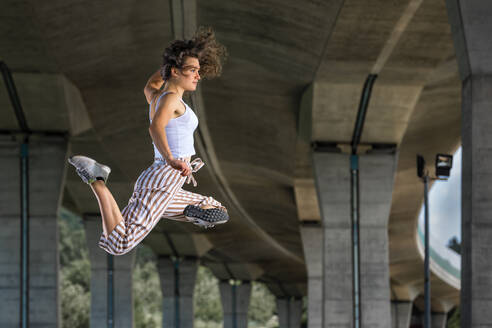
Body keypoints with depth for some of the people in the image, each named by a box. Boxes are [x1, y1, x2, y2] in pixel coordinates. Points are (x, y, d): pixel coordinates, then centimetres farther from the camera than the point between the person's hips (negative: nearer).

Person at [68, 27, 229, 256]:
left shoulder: (156, 97, 18)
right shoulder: (171, 98, -9)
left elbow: (149, 86, 44)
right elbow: (155, 127, -29)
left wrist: (176, 57, 44)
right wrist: (171, 159, -41)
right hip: (164, 181, -10)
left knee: (218, 213, 28)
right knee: (118, 245, -23)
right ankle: (96, 180, -14)